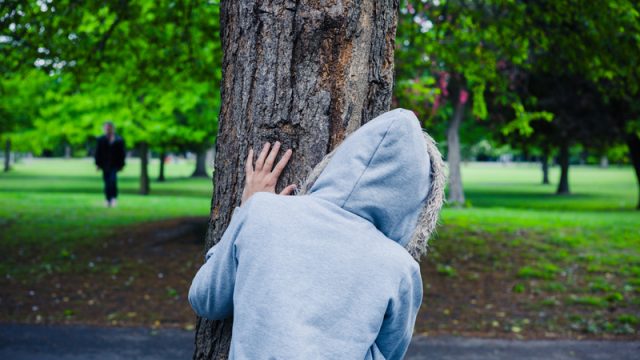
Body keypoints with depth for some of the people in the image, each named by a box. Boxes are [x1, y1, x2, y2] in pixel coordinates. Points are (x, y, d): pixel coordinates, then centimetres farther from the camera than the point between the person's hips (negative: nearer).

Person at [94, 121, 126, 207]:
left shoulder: (119, 140, 3)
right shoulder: (101, 140, 7)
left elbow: (122, 153, 5)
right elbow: (98, 152, 7)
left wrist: (121, 164, 1)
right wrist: (98, 164, 1)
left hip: (114, 164, -2)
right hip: (105, 165, 2)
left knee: (113, 180, -19)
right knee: (107, 182, 4)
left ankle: (114, 197, -10)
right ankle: (108, 200, 11)